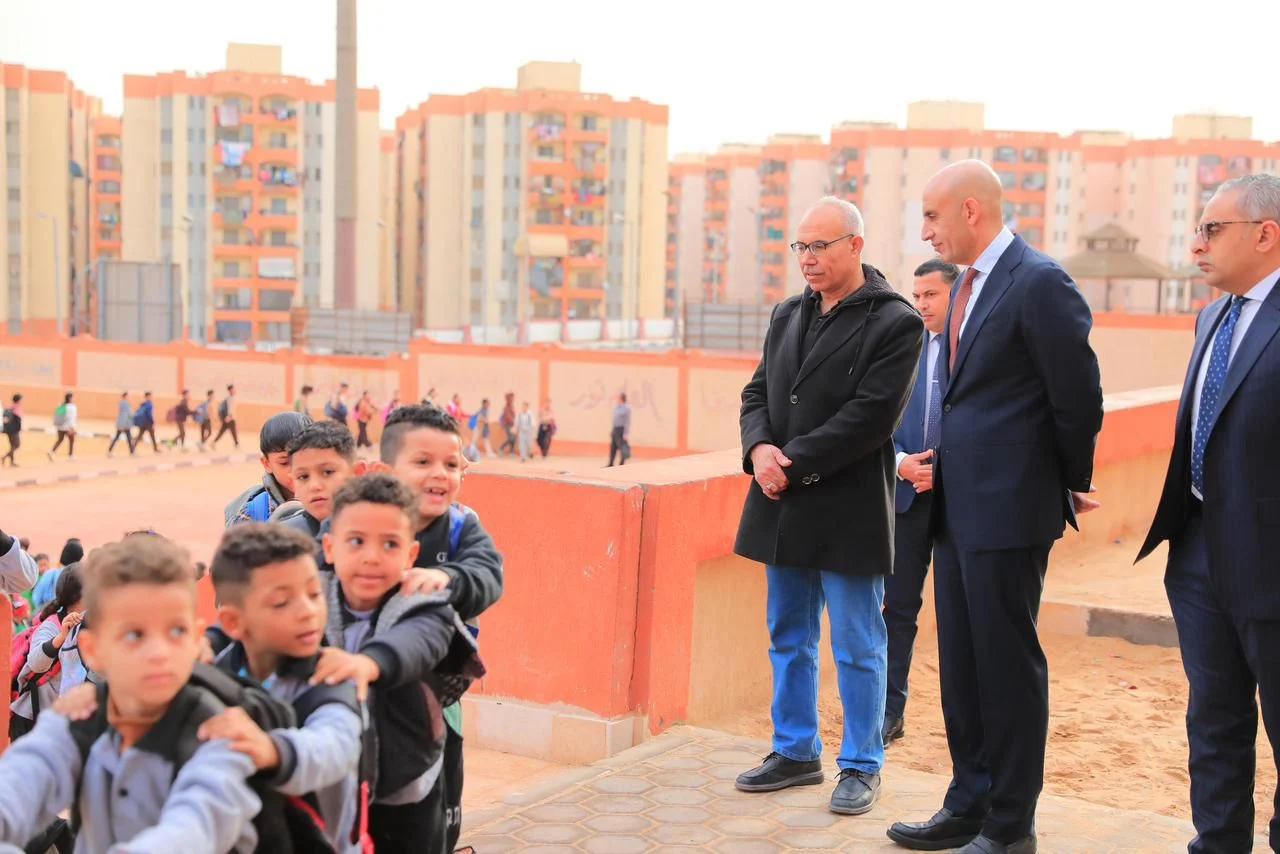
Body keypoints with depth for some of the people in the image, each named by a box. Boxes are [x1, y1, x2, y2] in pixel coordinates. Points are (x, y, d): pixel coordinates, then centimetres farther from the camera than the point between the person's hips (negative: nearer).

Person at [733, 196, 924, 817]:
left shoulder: (895, 323, -9)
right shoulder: (786, 315, 12)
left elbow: (871, 415, -17)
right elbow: (758, 392, 12)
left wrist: (793, 463, -17)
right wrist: (759, 449, -9)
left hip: (848, 510, -7)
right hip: (784, 508, 7)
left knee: (856, 644, 4)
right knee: (788, 637, 15)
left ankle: (862, 766, 17)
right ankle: (795, 752, 28)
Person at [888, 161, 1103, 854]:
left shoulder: (1039, 284, -14)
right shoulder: (969, 287, 14)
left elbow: (1078, 398, -11)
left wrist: (1071, 484, 0)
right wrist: (939, 460, 12)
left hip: (1008, 510, -9)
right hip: (958, 506, 9)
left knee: (1008, 667, 1)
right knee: (961, 667, 15)